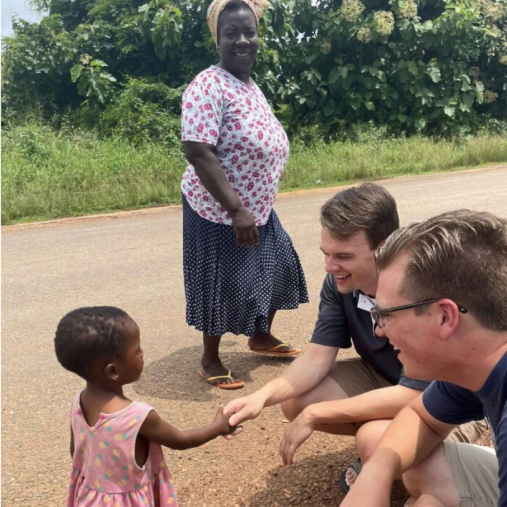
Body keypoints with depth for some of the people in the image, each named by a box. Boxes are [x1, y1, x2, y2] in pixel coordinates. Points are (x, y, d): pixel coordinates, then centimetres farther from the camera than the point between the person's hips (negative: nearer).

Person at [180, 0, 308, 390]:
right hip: (218, 211, -9)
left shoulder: (250, 85, 8)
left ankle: (261, 337, 39)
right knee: (222, 284, 2)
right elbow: (198, 153, -28)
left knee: (278, 267, 18)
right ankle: (210, 361, 23)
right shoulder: (209, 86, -20)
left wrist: (251, 207, 18)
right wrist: (236, 210, -31)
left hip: (258, 207, 9)